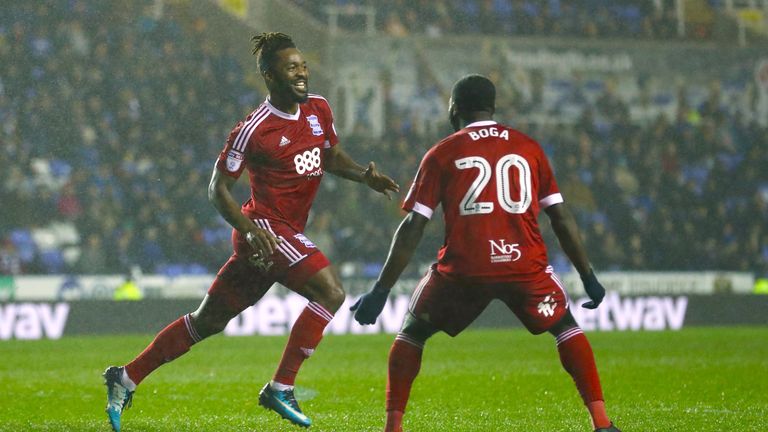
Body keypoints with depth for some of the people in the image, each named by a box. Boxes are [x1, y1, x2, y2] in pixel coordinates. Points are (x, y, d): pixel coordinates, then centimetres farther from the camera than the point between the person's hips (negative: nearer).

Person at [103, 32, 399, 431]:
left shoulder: (319, 110, 8)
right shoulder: (254, 129, -14)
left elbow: (332, 157, 25)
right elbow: (218, 188, -9)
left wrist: (364, 175, 5)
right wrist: (251, 230, -22)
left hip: (288, 233, 8)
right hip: (266, 228, -8)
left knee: (209, 321, 13)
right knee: (330, 292, -21)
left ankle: (126, 378, 21)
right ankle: (280, 388, -15)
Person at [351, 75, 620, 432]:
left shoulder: (442, 154, 8)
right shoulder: (529, 148, 13)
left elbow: (413, 226, 3)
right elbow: (561, 218, 12)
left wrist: (380, 291, 4)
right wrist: (588, 277, 20)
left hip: (463, 269, -1)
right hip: (525, 265, 1)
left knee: (411, 333, 21)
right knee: (566, 328, 22)